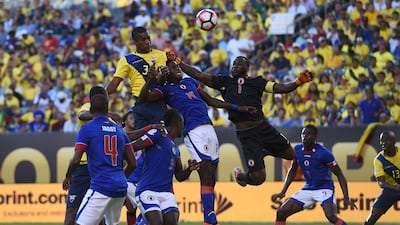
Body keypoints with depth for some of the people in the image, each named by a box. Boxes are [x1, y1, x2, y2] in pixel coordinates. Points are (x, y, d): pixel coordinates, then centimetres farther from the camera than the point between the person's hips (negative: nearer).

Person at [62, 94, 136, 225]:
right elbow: (132, 164, 14)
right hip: (121, 188, 7)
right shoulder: (119, 130, 14)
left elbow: (76, 160, -9)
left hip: (101, 186, -7)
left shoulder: (87, 129, -3)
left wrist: (68, 176, 10)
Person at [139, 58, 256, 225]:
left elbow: (210, 100, 30)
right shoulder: (166, 90, 6)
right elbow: (143, 98, -8)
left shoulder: (190, 82, 25)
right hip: (194, 132, -7)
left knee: (211, 178, 6)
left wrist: (237, 108, 29)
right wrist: (150, 79, -24)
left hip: (209, 128, 7)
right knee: (206, 177, -15)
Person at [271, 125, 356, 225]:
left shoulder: (324, 153, -19)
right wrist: (283, 192, 6)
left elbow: (339, 175, -12)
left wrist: (346, 198, -19)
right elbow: (292, 171, 13)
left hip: (324, 188, -6)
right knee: (281, 213, -2)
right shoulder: (297, 150, -4)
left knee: (331, 216, -33)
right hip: (307, 189, 6)